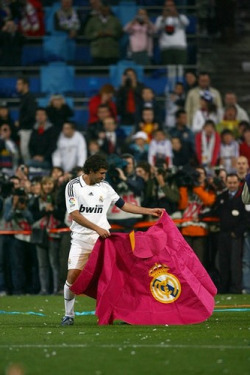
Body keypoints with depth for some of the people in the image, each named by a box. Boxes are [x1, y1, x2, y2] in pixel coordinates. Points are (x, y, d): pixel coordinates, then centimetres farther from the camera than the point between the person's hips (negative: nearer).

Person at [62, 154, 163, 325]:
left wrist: (150, 211, 14)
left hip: (102, 238, 3)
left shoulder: (105, 187, 7)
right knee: (73, 275, -11)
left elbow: (123, 205, 17)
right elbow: (74, 215, -13)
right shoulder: (73, 186, -5)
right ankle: (69, 314, 5)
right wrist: (97, 228, -21)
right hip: (81, 239, -3)